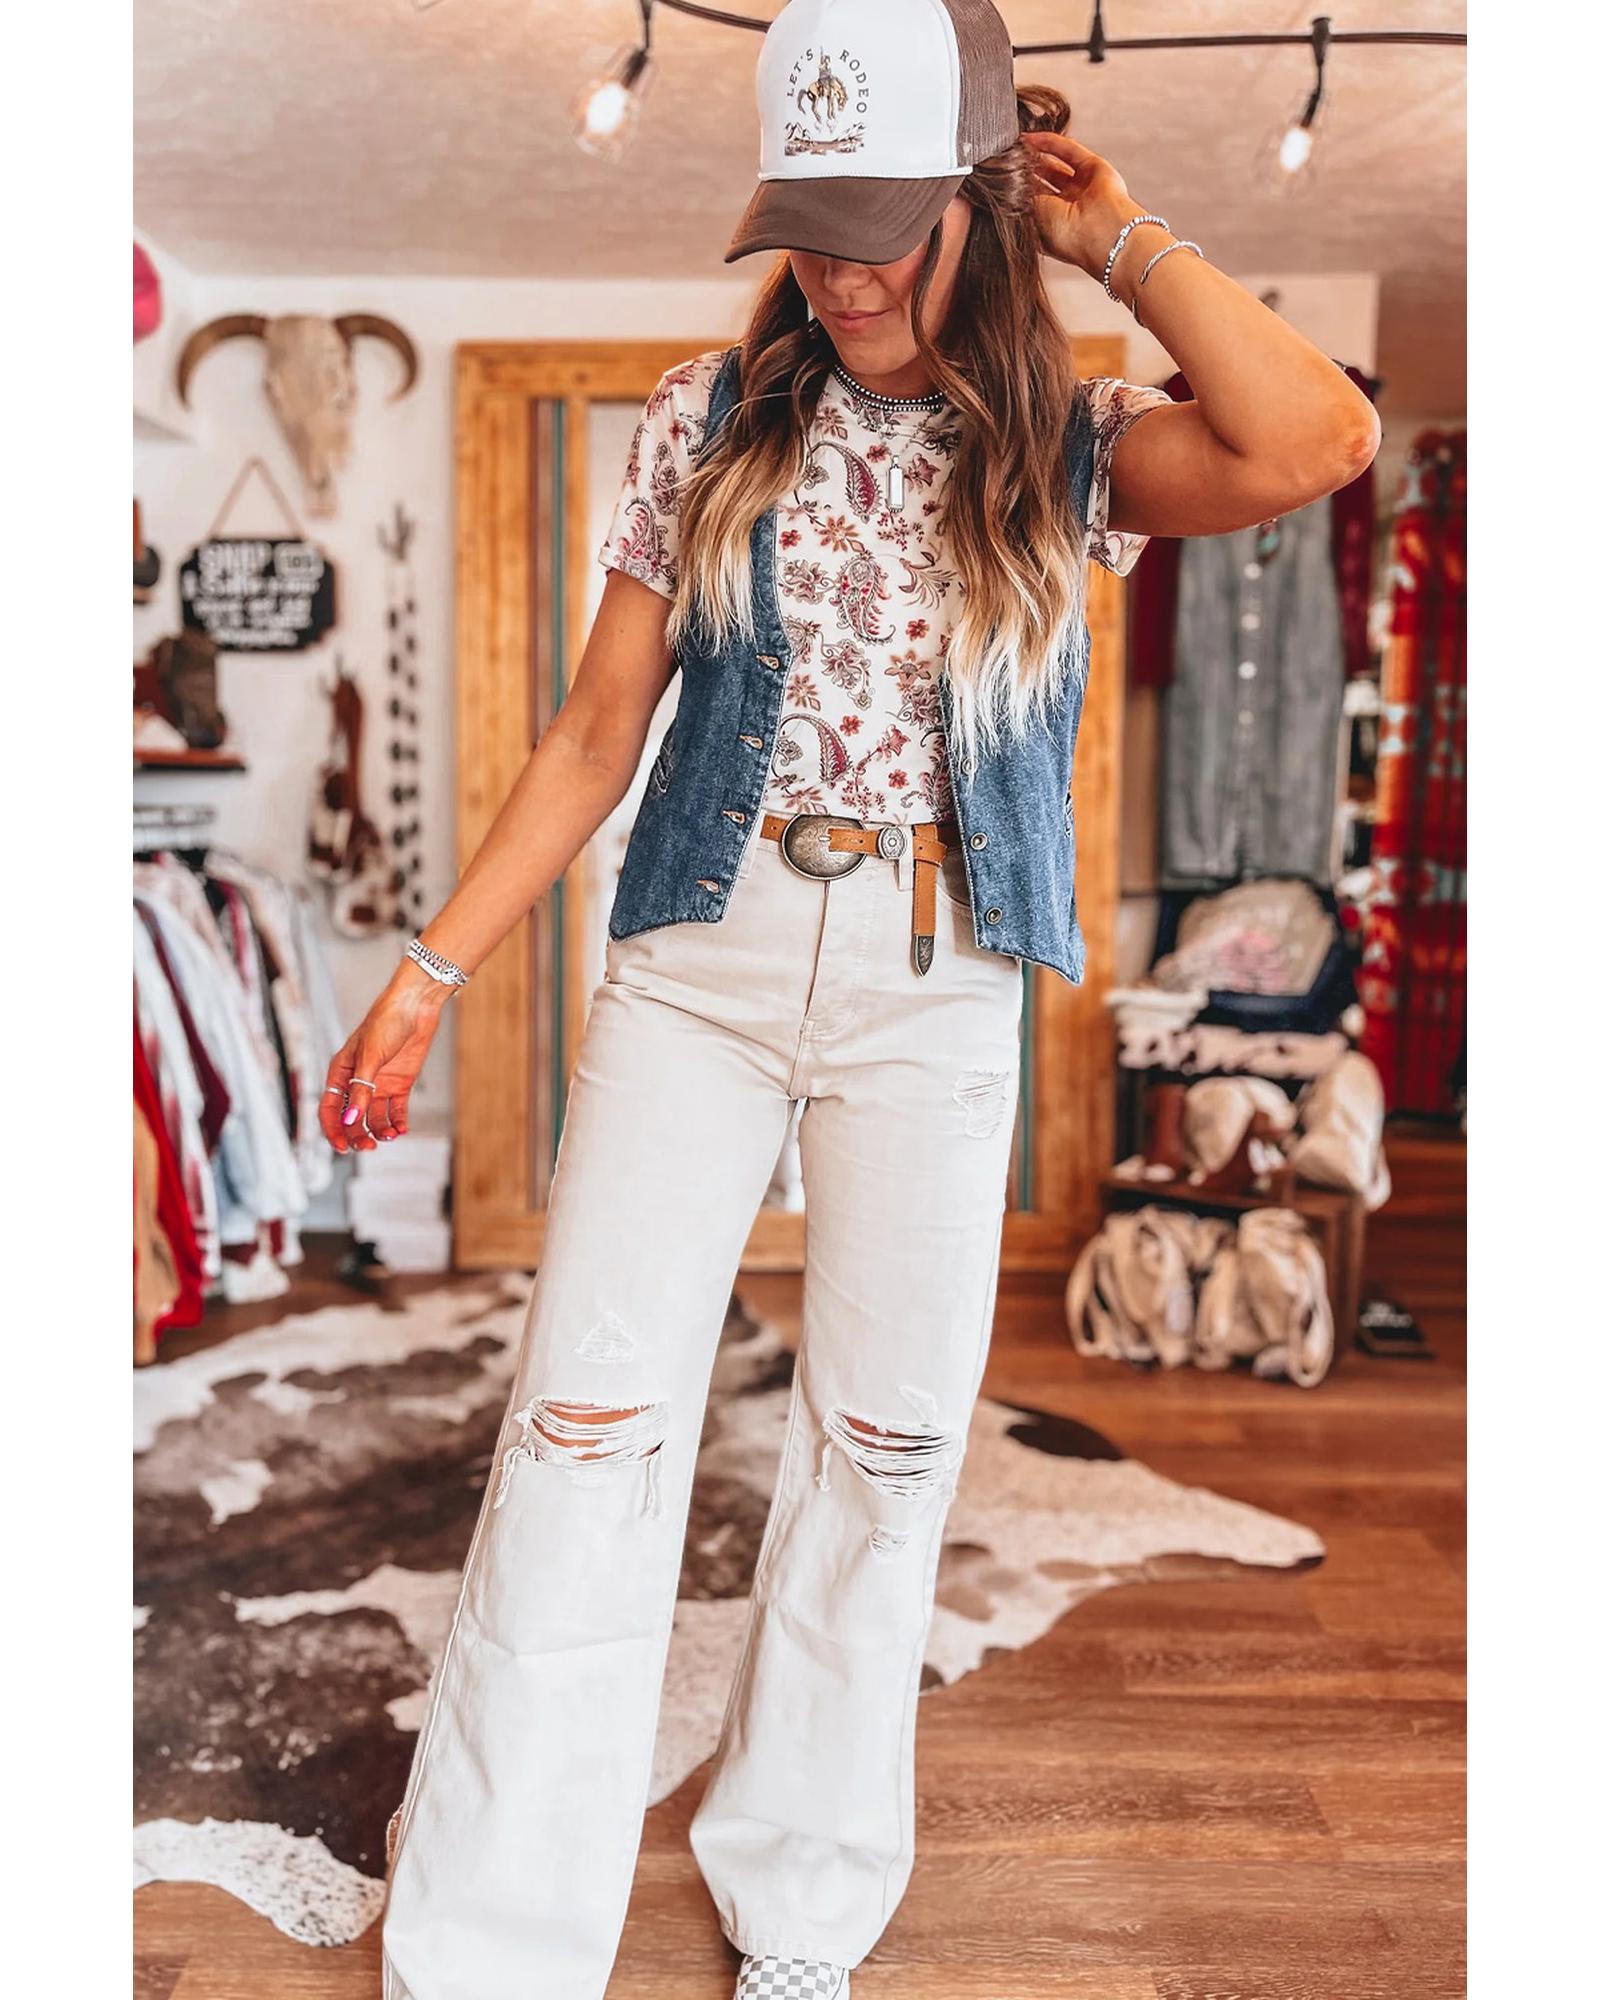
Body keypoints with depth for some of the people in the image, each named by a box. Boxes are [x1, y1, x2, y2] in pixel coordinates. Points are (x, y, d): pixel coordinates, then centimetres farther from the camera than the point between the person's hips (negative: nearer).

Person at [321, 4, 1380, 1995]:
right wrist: (429, 973, 2)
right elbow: (596, 732, 5)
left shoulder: (1063, 450, 2)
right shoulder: (713, 418, 4)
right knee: (587, 1430, -5)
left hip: (937, 999, 0)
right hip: (697, 956, 0)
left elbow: (1318, 438, -19)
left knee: (883, 1453, 7)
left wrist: (1122, 236, -6)